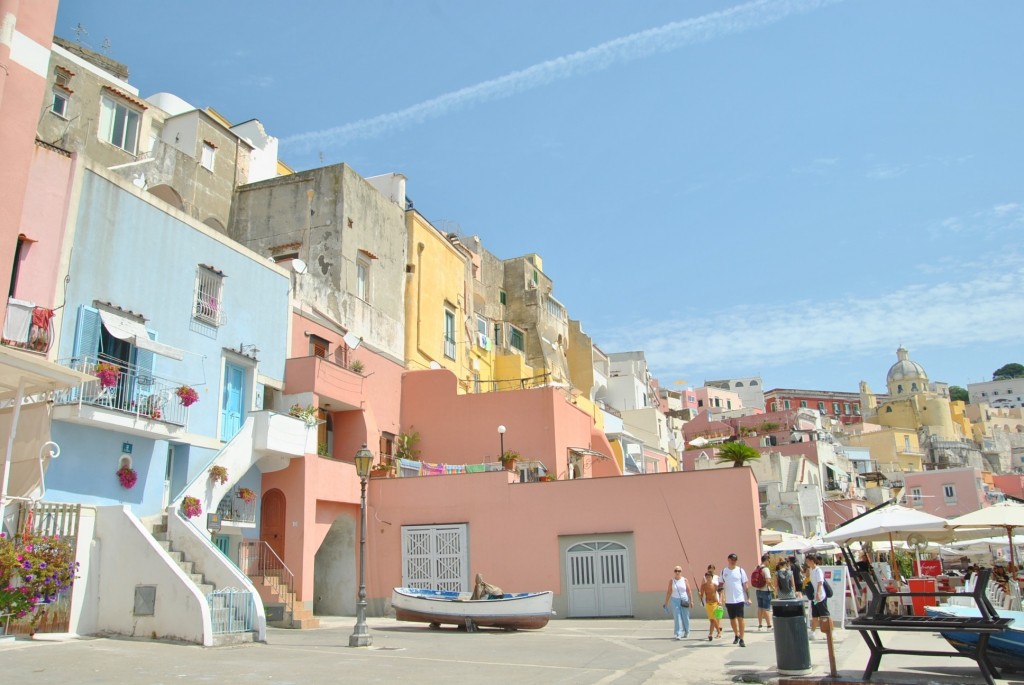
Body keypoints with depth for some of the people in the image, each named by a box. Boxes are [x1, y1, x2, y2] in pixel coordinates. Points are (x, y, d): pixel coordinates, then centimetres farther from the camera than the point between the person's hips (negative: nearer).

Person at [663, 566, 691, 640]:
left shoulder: (684, 580, -1)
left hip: (684, 600, 0)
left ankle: (686, 632, 31)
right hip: (675, 600, 0)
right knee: (677, 617, -8)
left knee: (685, 617, 8)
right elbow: (669, 592, 3)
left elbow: (688, 591, 0)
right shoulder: (671, 580, 0)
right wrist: (666, 603, 3)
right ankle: (678, 634, -9)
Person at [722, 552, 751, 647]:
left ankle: (741, 639, -2)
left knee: (740, 619, -8)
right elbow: (721, 584, 10)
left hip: (739, 599, -3)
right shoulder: (723, 571, 4)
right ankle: (736, 635, 34)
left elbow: (745, 585, 0)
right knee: (732, 619, 13)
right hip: (729, 600, 3)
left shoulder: (740, 570, -2)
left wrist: (748, 598, -5)